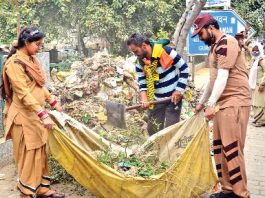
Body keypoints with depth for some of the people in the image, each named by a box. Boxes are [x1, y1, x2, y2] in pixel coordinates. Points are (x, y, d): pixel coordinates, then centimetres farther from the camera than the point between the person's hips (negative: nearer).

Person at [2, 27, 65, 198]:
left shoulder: (32, 60, 10)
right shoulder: (14, 63, -17)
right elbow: (23, 93, -24)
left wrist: (53, 102, 18)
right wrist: (44, 115, -30)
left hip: (37, 115, 8)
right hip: (25, 117, -8)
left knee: (40, 153, 15)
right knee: (28, 156, 1)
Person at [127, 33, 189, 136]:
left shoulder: (166, 52, -19)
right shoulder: (140, 63, -4)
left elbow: (184, 68, -11)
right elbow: (142, 84, -3)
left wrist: (179, 90, -13)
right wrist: (144, 100, -21)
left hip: (173, 97, -5)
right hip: (156, 100, 5)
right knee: (152, 129, 8)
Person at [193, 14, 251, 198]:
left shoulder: (227, 42, -10)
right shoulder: (215, 47, 20)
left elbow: (223, 76, -19)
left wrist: (211, 104, -24)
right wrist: (202, 102, 32)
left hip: (235, 101, -10)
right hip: (222, 102, 10)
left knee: (231, 148, -9)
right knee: (220, 148, 10)